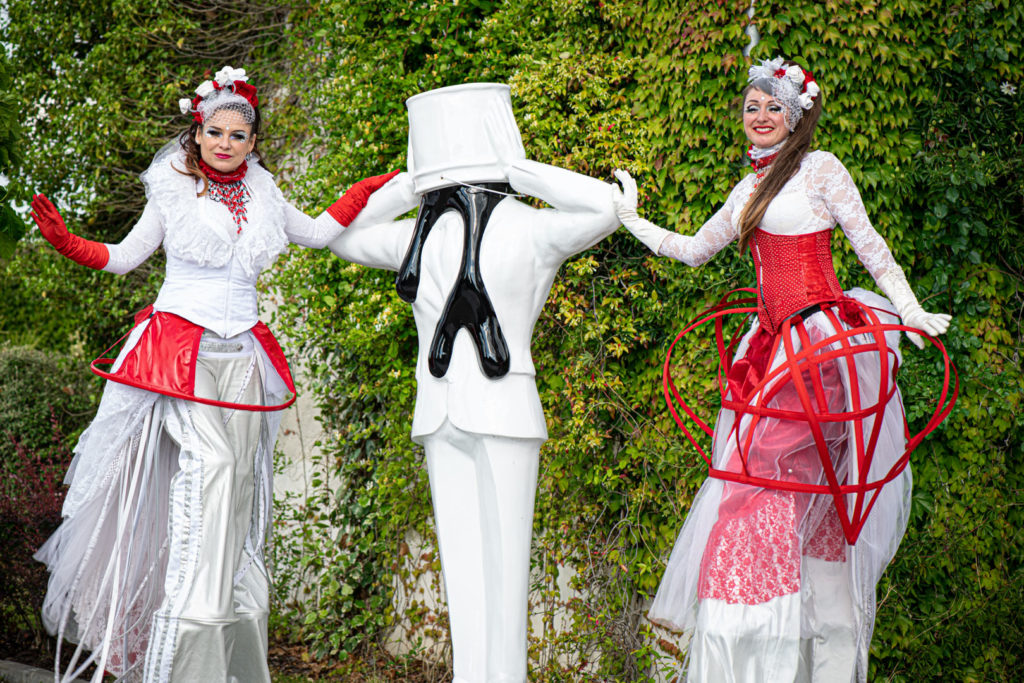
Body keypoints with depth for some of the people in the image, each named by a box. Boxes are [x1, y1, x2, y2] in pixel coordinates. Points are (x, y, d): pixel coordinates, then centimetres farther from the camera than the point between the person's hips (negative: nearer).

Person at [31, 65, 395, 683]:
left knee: (238, 482, 2)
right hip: (178, 348, -4)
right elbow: (124, 257, 8)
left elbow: (318, 232, 27)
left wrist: (371, 190, 21)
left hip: (241, 356, 4)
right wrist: (66, 242, -7)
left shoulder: (262, 197, 13)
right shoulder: (173, 193, 3)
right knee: (209, 463, -20)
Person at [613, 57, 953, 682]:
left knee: (767, 490, -12)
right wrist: (630, 218, 28)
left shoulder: (820, 168, 0)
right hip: (778, 345, 7)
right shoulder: (750, 191, 20)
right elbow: (693, 250, 28)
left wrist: (910, 310, -7)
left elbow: (871, 245, -1)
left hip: (821, 340, -7)